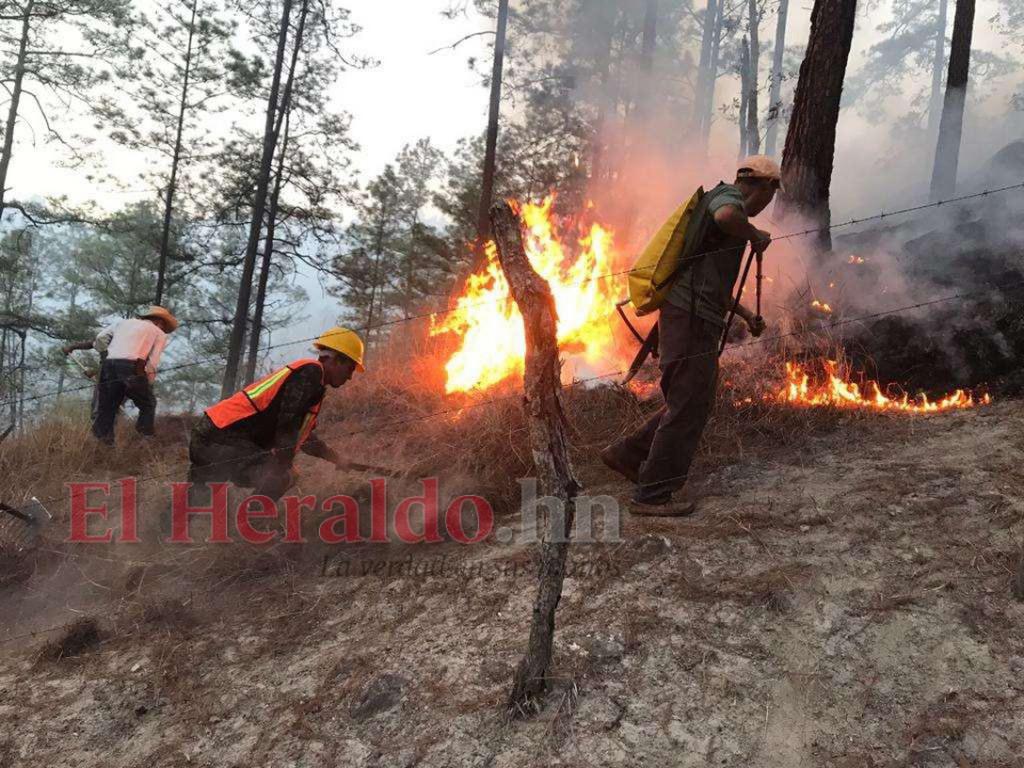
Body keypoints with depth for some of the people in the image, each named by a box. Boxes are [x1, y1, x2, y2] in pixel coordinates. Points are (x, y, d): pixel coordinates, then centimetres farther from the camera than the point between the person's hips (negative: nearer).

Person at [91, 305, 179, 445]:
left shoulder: (125, 322, 30)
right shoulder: (159, 333, 18)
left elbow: (101, 338, 20)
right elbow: (153, 363, 5)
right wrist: (147, 385, 8)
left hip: (109, 365, 4)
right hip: (132, 367, -4)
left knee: (107, 407, 13)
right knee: (148, 404, 12)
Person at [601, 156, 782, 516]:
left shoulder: (720, 200, 26)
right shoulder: (729, 197, -5)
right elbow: (725, 216, -34)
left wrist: (747, 315, 34)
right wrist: (755, 235, -14)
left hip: (690, 316, 10)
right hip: (693, 317, -10)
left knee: (691, 404, 17)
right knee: (688, 408, -5)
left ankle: (627, 453, 20)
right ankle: (652, 496, 1)